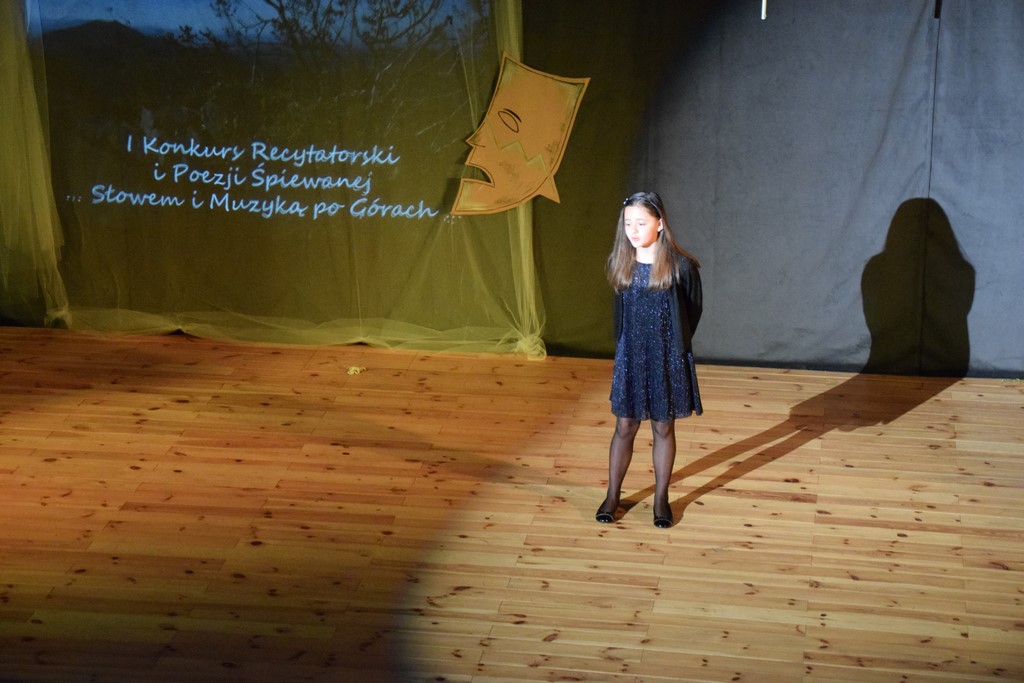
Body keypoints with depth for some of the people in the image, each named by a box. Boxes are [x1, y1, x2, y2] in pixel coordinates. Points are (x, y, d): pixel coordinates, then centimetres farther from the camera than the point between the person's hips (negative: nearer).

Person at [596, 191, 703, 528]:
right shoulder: (620, 264, -2)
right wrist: (630, 344, 9)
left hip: (667, 360, -2)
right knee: (625, 427, 8)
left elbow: (693, 313, 0)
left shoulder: (681, 267, -13)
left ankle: (661, 499, 22)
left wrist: (673, 344, 4)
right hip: (630, 358, 3)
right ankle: (612, 496, 20)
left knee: (663, 428, 9)